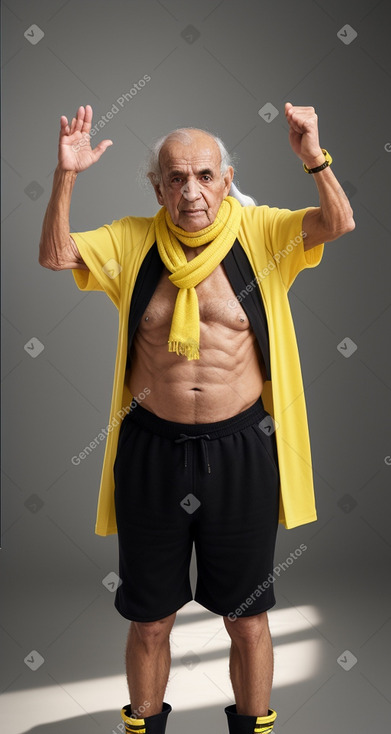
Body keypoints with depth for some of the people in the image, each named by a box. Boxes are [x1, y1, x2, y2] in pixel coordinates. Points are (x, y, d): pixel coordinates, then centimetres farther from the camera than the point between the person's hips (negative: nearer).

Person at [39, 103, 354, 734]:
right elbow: (56, 255, -7)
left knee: (247, 618, 16)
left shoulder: (259, 231, -1)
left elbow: (339, 224, -13)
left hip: (242, 450, -1)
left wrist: (314, 158, -29)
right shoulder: (131, 241, 2)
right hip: (152, 450, 1)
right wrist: (65, 176, -19)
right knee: (149, 619, 16)